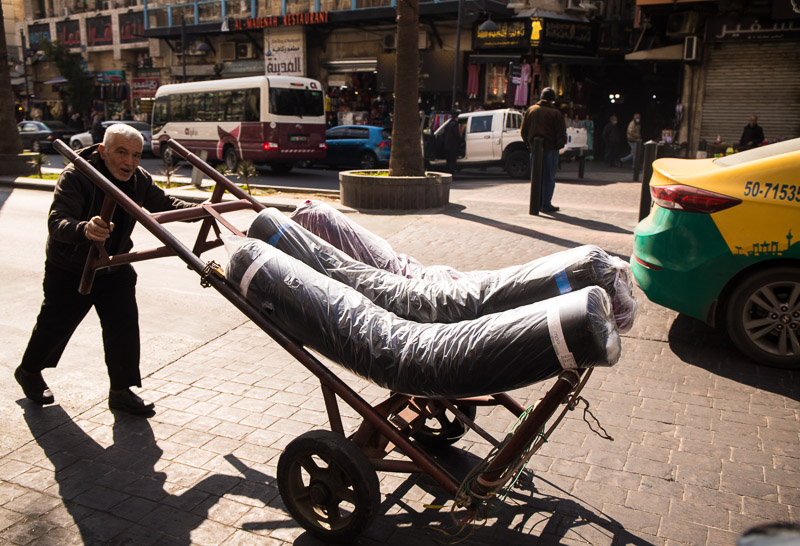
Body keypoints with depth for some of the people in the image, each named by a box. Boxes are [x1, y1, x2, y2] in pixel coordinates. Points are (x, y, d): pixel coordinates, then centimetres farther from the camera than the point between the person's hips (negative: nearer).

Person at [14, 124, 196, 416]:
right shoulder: (75, 176, -27)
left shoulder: (139, 179, -10)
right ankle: (29, 372, 40)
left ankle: (121, 391, 10)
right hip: (68, 269, -4)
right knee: (55, 324, 10)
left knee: (125, 325, -4)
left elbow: (162, 203, 2)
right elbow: (56, 222, -38)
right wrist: (84, 230, -61)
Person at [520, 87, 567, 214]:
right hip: (550, 149, -4)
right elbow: (561, 134, -9)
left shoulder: (530, 110, 5)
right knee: (549, 177, 2)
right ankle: (546, 205, 2)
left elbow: (523, 131, 9)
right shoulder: (555, 113, -8)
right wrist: (559, 145, 8)